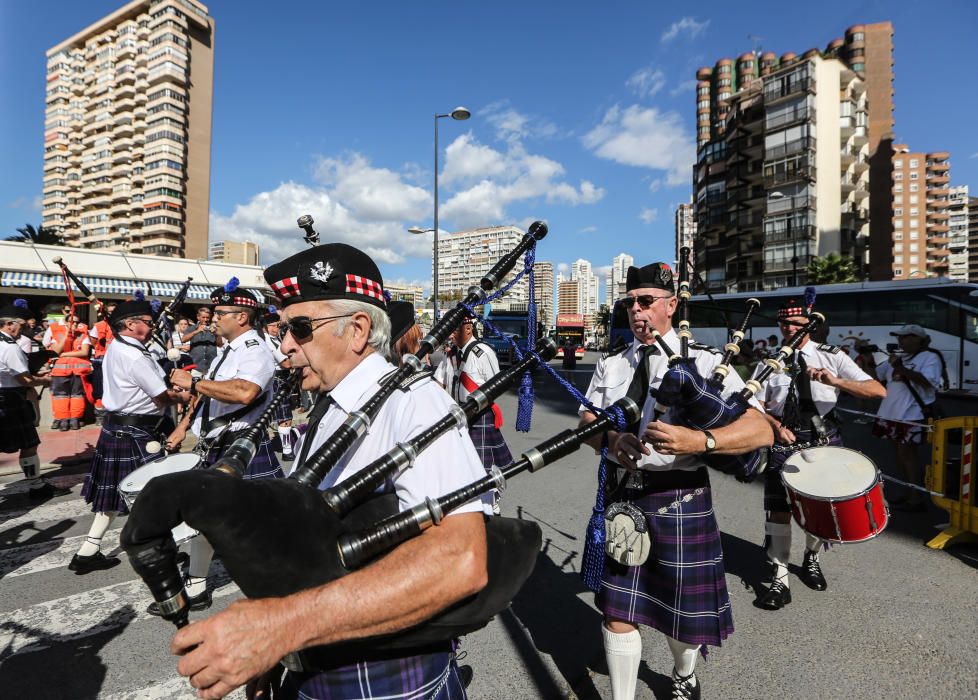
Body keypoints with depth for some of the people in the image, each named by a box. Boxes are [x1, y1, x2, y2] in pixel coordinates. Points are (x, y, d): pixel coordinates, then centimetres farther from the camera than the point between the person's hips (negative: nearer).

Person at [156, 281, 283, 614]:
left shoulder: (256, 351, -18)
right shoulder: (228, 350, 13)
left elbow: (244, 392, -37)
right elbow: (207, 393, 24)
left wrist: (193, 382, -27)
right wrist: (183, 426, 18)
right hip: (213, 449, 10)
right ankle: (195, 588, 36)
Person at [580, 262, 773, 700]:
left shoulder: (704, 361, -6)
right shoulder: (611, 365, 6)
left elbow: (761, 430, -12)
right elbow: (587, 421, 6)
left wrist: (698, 439, -30)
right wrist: (612, 438, -18)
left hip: (680, 499, -2)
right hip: (622, 494, 2)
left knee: (683, 608, 17)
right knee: (617, 609, 8)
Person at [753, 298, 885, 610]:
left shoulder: (832, 356, -1)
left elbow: (878, 391, -10)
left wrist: (835, 381, -27)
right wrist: (776, 426, -19)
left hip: (823, 440, 1)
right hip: (783, 441, 0)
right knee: (778, 510, -3)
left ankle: (811, 559, 42)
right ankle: (779, 579, 7)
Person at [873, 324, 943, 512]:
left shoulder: (930, 358, -4)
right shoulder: (896, 357, 15)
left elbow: (927, 382, -19)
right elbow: (875, 376, 17)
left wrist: (901, 369, -25)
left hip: (912, 414, -7)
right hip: (892, 413, 7)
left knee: (907, 454, -6)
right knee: (900, 453, 11)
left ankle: (916, 499, 2)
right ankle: (909, 494, 21)